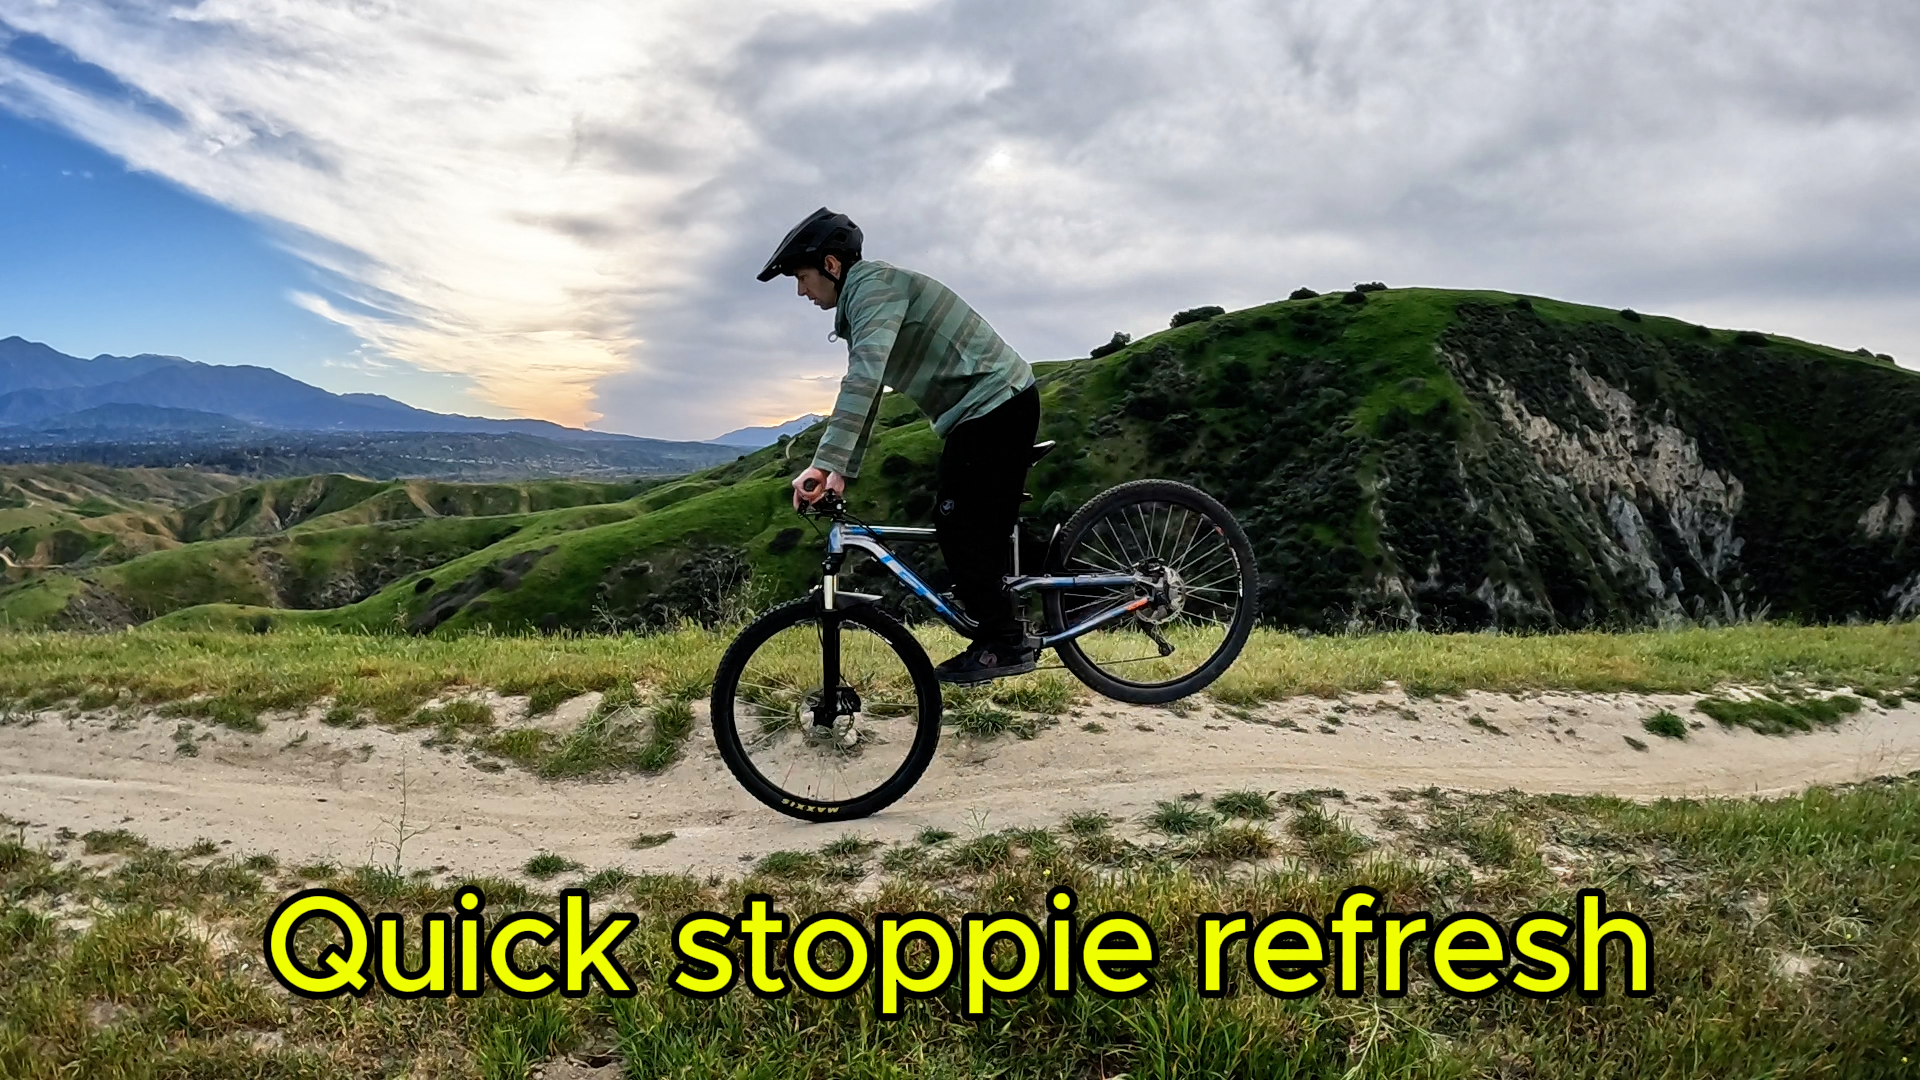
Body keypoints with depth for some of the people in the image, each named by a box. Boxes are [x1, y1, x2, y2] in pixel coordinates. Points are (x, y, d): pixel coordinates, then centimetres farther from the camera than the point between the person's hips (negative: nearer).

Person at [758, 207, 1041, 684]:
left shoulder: (875, 286, -16)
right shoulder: (863, 299, 17)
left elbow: (864, 379, -31)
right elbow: (865, 392, 21)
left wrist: (823, 462, -36)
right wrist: (843, 471, 16)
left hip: (995, 406, -10)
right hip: (990, 407, 10)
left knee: (963, 528, -9)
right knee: (958, 525, 11)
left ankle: (1004, 644, -2)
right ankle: (999, 636, 16)